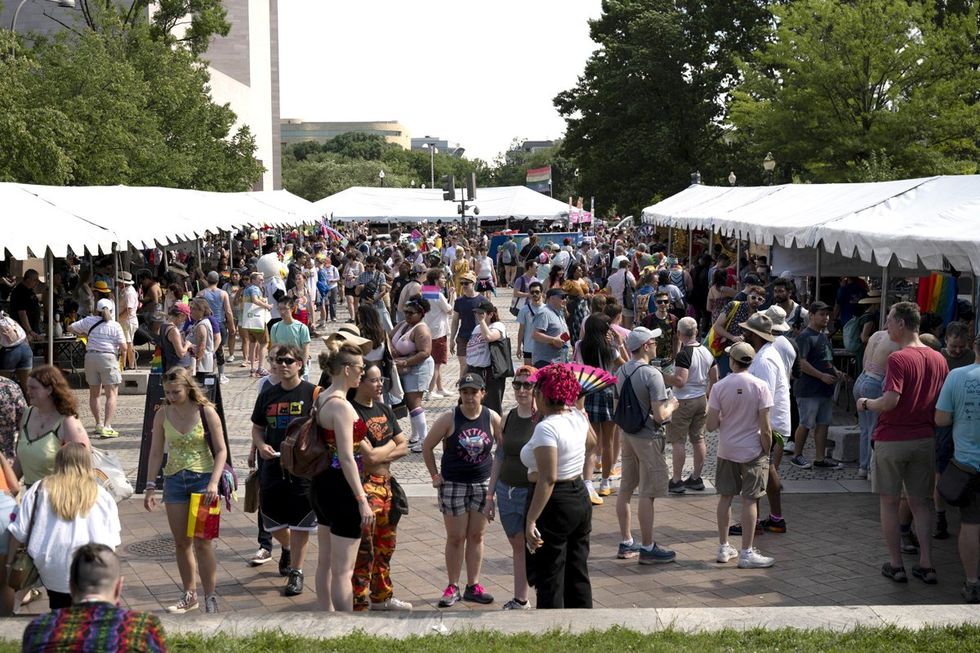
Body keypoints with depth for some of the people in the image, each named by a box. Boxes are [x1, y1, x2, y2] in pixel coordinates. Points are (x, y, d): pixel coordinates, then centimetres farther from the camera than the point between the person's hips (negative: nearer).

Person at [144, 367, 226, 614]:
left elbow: (221, 450, -7)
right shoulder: (163, 415, 1)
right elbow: (156, 452, 7)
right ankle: (189, 595, 22)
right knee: (181, 541, 9)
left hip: (203, 478, -4)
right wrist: (150, 486, 1)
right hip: (174, 480, 4)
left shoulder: (206, 412, -9)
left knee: (202, 541, -6)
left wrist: (214, 483, -18)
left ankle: (210, 598, 1)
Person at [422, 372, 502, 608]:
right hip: (454, 484, -2)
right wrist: (435, 475, 0)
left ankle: (473, 586, 18)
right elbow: (427, 447, 0)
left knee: (477, 536, 9)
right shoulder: (449, 419, -10)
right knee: (456, 537, 3)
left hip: (483, 484, 2)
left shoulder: (492, 418, -4)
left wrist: (495, 486, 3)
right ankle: (453, 588, 12)